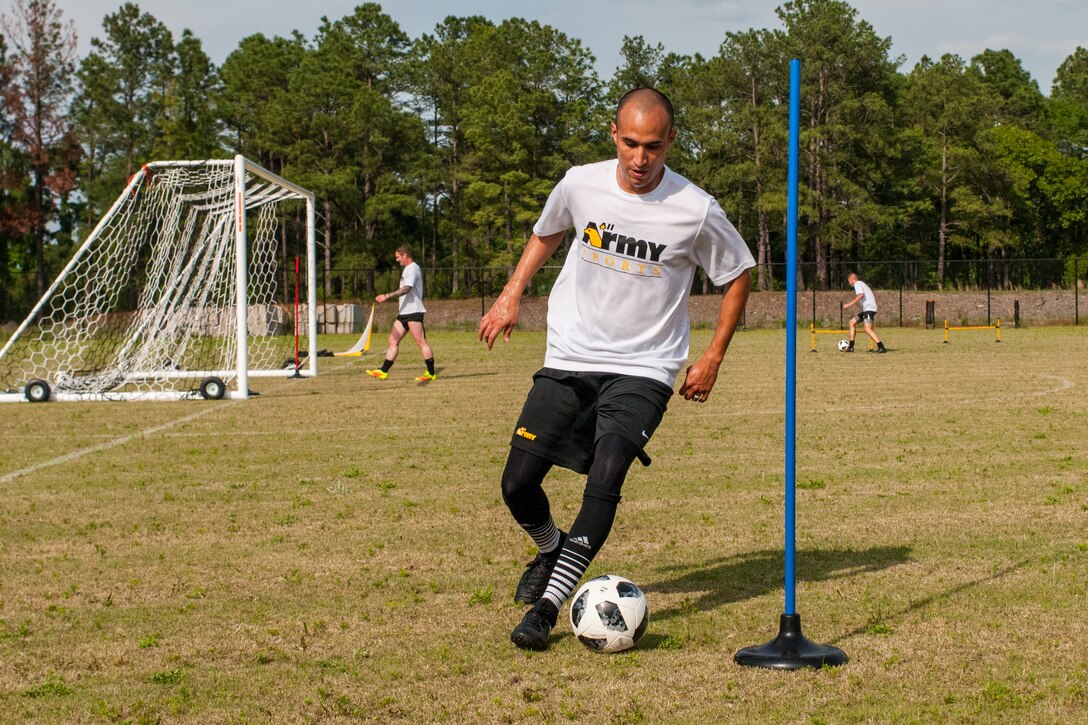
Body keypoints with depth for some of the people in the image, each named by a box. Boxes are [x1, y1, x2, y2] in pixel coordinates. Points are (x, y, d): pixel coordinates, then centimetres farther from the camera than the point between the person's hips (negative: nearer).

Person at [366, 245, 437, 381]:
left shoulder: (413, 268, -10)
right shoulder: (406, 269, 21)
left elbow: (406, 289, -23)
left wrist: (387, 296, -29)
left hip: (413, 311, -10)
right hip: (404, 313, 10)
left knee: (421, 342, -8)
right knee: (393, 341, 5)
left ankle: (431, 373, -6)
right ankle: (383, 372, 4)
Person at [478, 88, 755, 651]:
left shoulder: (697, 212, -13)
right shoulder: (580, 185, -5)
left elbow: (738, 276, 4)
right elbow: (546, 233, 19)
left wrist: (713, 359, 2)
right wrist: (512, 294, 11)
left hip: (642, 371, -3)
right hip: (569, 359, 3)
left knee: (604, 479, -25)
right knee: (517, 485, 1)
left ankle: (546, 608, -19)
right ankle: (552, 549, 35)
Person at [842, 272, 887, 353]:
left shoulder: (857, 284, -5)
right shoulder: (861, 284, 25)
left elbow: (861, 295, -22)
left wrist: (850, 304, -22)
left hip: (869, 308, -11)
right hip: (866, 309, 11)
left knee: (867, 329, -21)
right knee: (852, 322, 16)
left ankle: (881, 347, -28)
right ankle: (851, 347, 16)